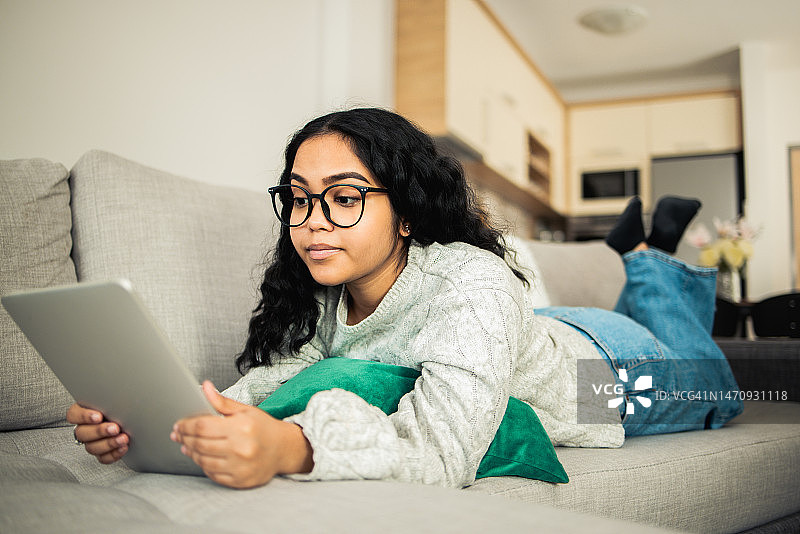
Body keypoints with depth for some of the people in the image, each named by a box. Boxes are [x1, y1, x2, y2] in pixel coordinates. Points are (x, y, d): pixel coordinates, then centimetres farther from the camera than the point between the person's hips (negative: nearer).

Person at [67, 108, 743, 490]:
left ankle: (652, 261, 43)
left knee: (716, 391, 31)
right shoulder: (322, 301, -26)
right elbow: (268, 383, -29)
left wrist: (291, 447, -74)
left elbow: (443, 448, -57)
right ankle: (639, 250, 49)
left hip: (609, 366, -4)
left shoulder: (472, 285, -47)